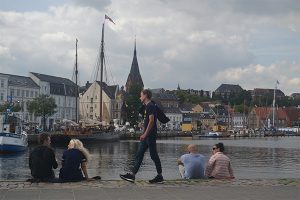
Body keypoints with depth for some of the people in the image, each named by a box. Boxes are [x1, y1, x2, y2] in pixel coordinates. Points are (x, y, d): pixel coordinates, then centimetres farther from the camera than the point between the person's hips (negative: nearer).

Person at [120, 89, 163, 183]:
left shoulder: (150, 106, -13)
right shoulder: (147, 106, 17)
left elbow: (151, 121, -21)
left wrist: (145, 134, -22)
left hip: (150, 136, -10)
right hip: (147, 136, 10)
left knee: (154, 155, -2)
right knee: (139, 155, 6)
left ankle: (160, 176, 7)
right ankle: (132, 175, 6)